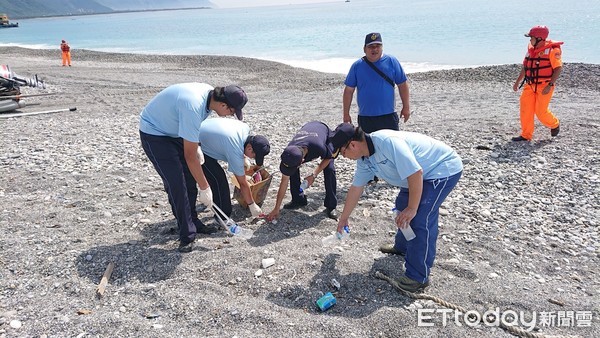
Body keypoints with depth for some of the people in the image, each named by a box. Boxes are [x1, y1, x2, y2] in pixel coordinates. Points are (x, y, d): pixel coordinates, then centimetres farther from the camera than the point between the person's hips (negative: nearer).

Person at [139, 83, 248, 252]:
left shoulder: (210, 93, -12)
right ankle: (187, 236, -1)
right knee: (177, 184, -12)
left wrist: (194, 150, 14)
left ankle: (193, 223, 23)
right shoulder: (194, 107, -37)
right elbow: (190, 156, -29)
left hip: (174, 130, 9)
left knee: (190, 179, 8)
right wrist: (205, 188, -20)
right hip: (154, 134, -9)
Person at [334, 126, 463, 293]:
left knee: (420, 219, -17)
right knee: (402, 206, 20)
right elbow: (355, 188, 10)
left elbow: (416, 174, -33)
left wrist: (412, 208, -23)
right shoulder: (364, 160, -2)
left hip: (444, 168, -10)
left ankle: (418, 277, -6)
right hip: (426, 172, 10)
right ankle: (402, 246, 44)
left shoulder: (387, 142, -33)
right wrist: (343, 218, 20)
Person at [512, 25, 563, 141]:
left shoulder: (552, 50, -12)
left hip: (544, 86, -6)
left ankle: (554, 125, 26)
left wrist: (550, 85, -22)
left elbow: (558, 68, -15)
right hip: (530, 85, 6)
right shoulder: (531, 49, 9)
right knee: (525, 109, -1)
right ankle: (526, 135, 7)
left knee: (541, 111, -5)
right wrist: (517, 82, 16)